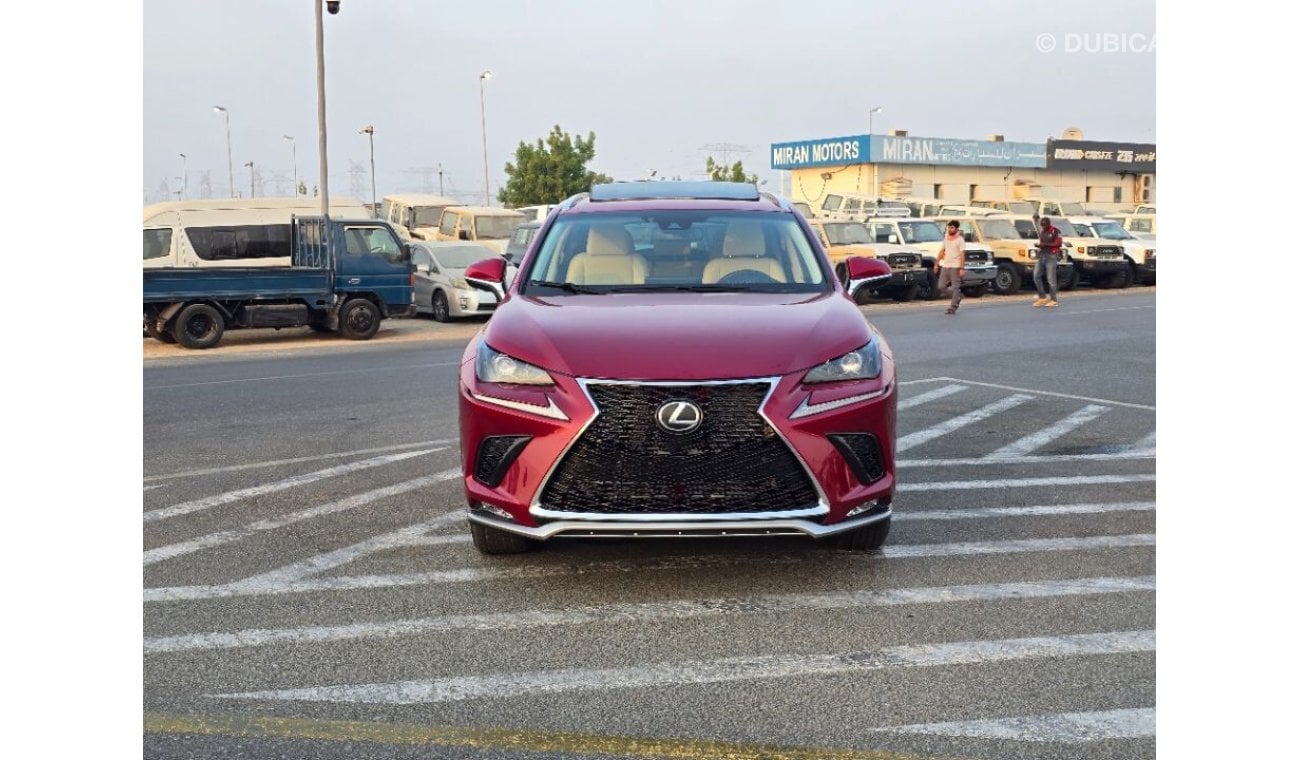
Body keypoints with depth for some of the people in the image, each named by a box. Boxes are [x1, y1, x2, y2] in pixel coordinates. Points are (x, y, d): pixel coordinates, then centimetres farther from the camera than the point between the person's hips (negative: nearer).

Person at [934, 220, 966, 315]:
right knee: (940, 287, 1)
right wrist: (937, 264, 16)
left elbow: (962, 254, -12)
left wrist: (962, 268, -19)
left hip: (955, 267, -7)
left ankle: (952, 308, -1)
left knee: (955, 287, -4)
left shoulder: (960, 240, -6)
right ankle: (957, 296, 22)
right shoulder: (946, 238, 14)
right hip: (945, 266, 7)